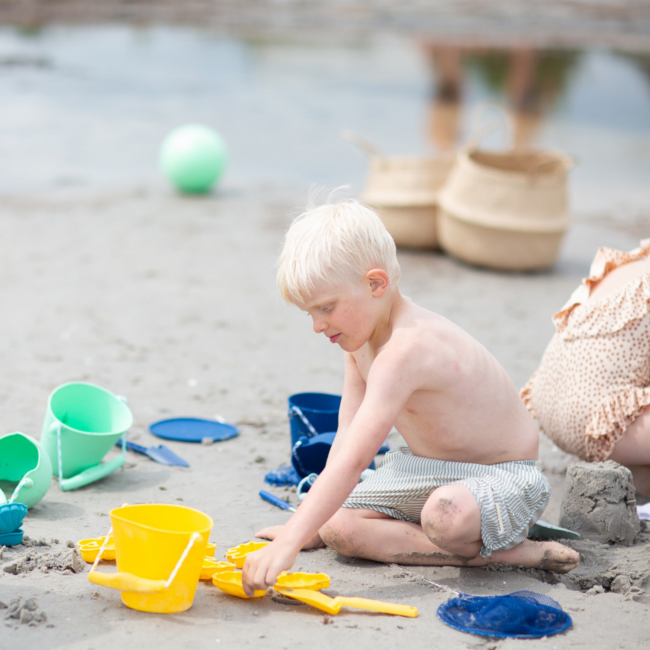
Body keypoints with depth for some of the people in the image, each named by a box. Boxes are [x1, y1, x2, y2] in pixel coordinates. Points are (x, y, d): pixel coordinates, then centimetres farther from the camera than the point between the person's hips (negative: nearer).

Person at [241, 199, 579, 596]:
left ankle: (503, 550, -11)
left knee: (446, 516, -43)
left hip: (502, 477, -10)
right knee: (337, 525, -10)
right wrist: (311, 520, -3)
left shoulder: (405, 351, -32)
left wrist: (289, 543, -44)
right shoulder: (360, 337, 0)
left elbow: (353, 461, -40)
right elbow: (347, 437, 3)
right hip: (425, 467, 10)